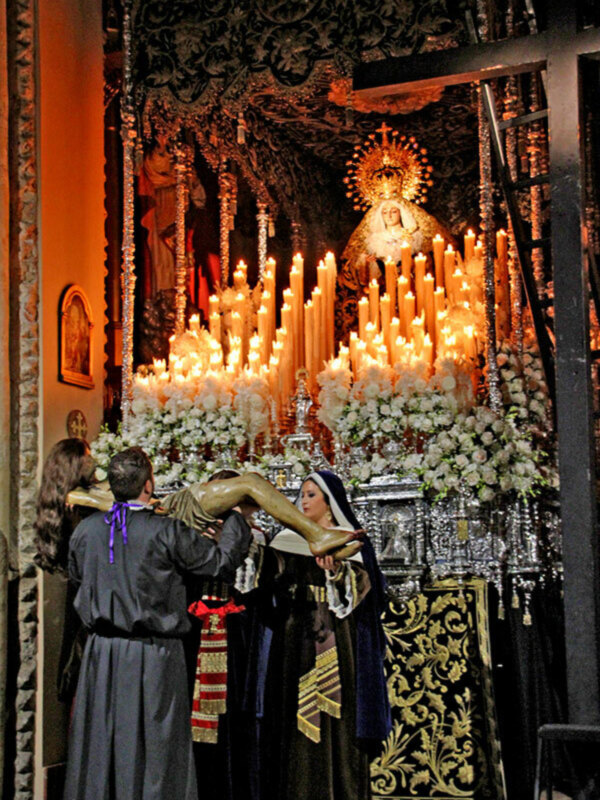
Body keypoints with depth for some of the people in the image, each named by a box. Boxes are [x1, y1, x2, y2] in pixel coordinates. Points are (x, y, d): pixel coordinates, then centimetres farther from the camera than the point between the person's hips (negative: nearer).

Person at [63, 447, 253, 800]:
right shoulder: (167, 532, -14)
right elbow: (223, 561, -6)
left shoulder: (86, 529, -1)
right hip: (153, 655, -4)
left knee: (99, 741, 13)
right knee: (155, 744, 4)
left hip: (102, 652, 4)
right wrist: (239, 519, 10)